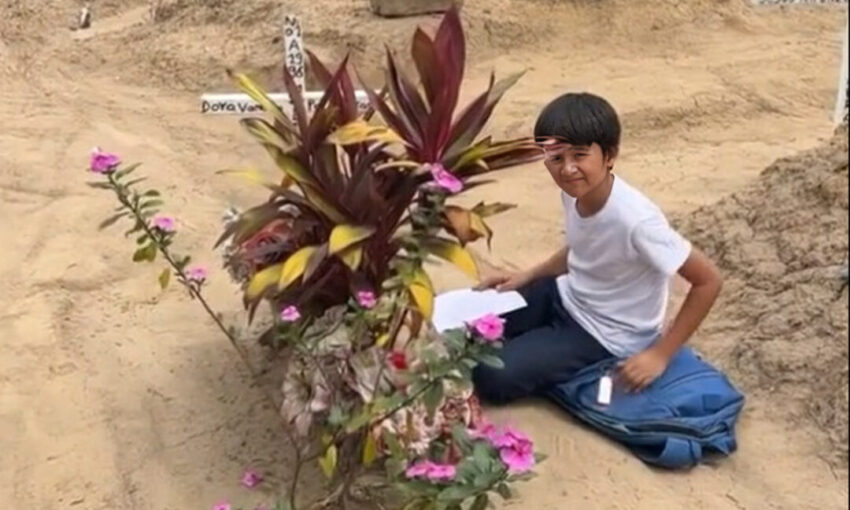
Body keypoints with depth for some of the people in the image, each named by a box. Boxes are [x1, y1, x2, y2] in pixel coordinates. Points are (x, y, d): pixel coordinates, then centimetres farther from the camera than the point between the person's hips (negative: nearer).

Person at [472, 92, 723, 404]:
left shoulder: (635, 220, -33)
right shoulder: (575, 192, -11)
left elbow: (709, 280, -25)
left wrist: (660, 354, -22)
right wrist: (526, 277, 1)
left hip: (604, 333, -7)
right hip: (565, 296, 7)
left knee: (492, 378, -19)